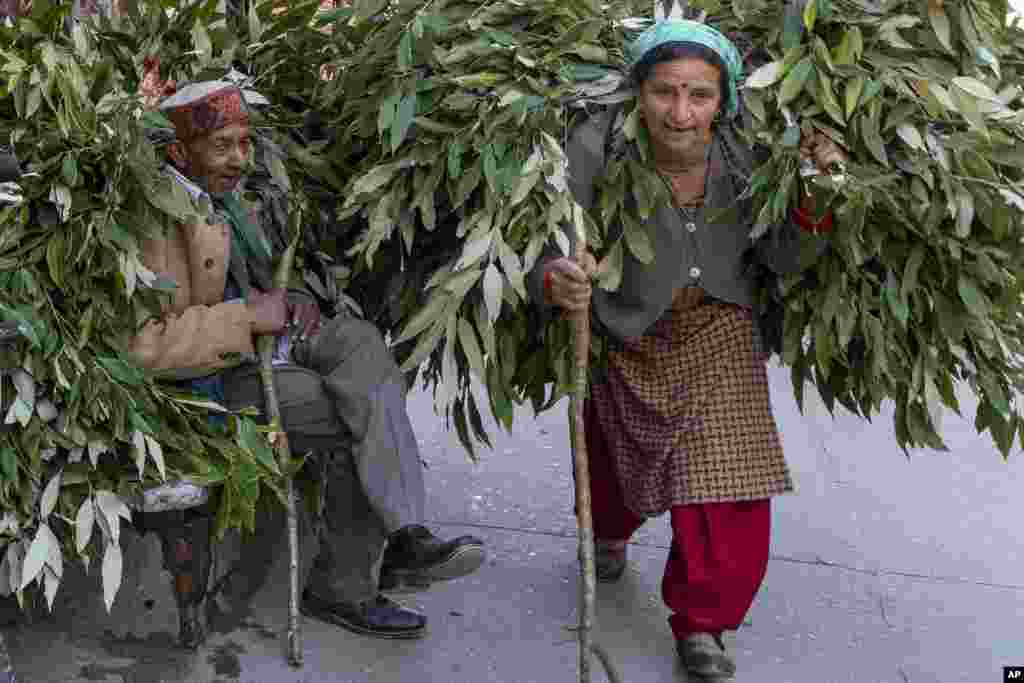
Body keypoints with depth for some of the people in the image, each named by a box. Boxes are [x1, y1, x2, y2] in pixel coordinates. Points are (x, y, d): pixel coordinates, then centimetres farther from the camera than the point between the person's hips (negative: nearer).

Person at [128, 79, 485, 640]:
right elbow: (145, 345, -22)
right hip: (216, 379, -8)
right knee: (361, 427, -21)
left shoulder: (232, 202, 12)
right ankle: (341, 588, -8)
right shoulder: (156, 219, -15)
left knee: (359, 338, -19)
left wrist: (296, 303, 3)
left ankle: (399, 537, -22)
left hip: (268, 345, 8)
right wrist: (249, 315, -21)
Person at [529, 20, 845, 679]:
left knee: (728, 481, -1)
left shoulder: (746, 154, -21)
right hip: (630, 335, -1)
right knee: (618, 461, 20)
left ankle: (702, 624, 22)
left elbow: (783, 258, -10)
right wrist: (556, 280, -50)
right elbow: (546, 253, -27)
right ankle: (610, 532, 58)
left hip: (720, 335, 1)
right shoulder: (598, 149, -28)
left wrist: (814, 200, -29)